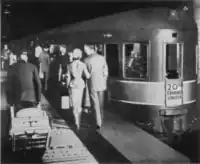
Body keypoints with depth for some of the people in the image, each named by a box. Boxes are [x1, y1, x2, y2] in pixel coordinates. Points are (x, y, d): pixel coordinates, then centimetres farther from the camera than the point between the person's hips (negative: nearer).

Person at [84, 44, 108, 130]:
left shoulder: (86, 60, -9)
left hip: (92, 85, -3)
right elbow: (106, 72, 5)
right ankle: (101, 121, 28)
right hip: (101, 84, 4)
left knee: (95, 104, 4)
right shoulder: (102, 58, 1)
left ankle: (99, 123, 4)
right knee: (101, 104, 17)